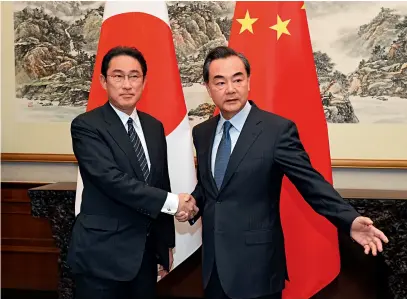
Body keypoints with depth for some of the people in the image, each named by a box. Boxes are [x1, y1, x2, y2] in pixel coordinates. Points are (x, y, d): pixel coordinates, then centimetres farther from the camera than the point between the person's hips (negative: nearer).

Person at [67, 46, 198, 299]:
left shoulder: (154, 126, 9)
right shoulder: (86, 126, -11)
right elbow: (112, 180, -23)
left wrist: (167, 242, 15)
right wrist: (171, 201, -20)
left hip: (146, 251, 6)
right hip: (102, 253, -5)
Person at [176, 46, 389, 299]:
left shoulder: (277, 129, -12)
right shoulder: (201, 133, 6)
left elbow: (311, 182, -15)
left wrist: (350, 220, -28)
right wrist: (193, 204, -1)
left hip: (256, 265, -5)